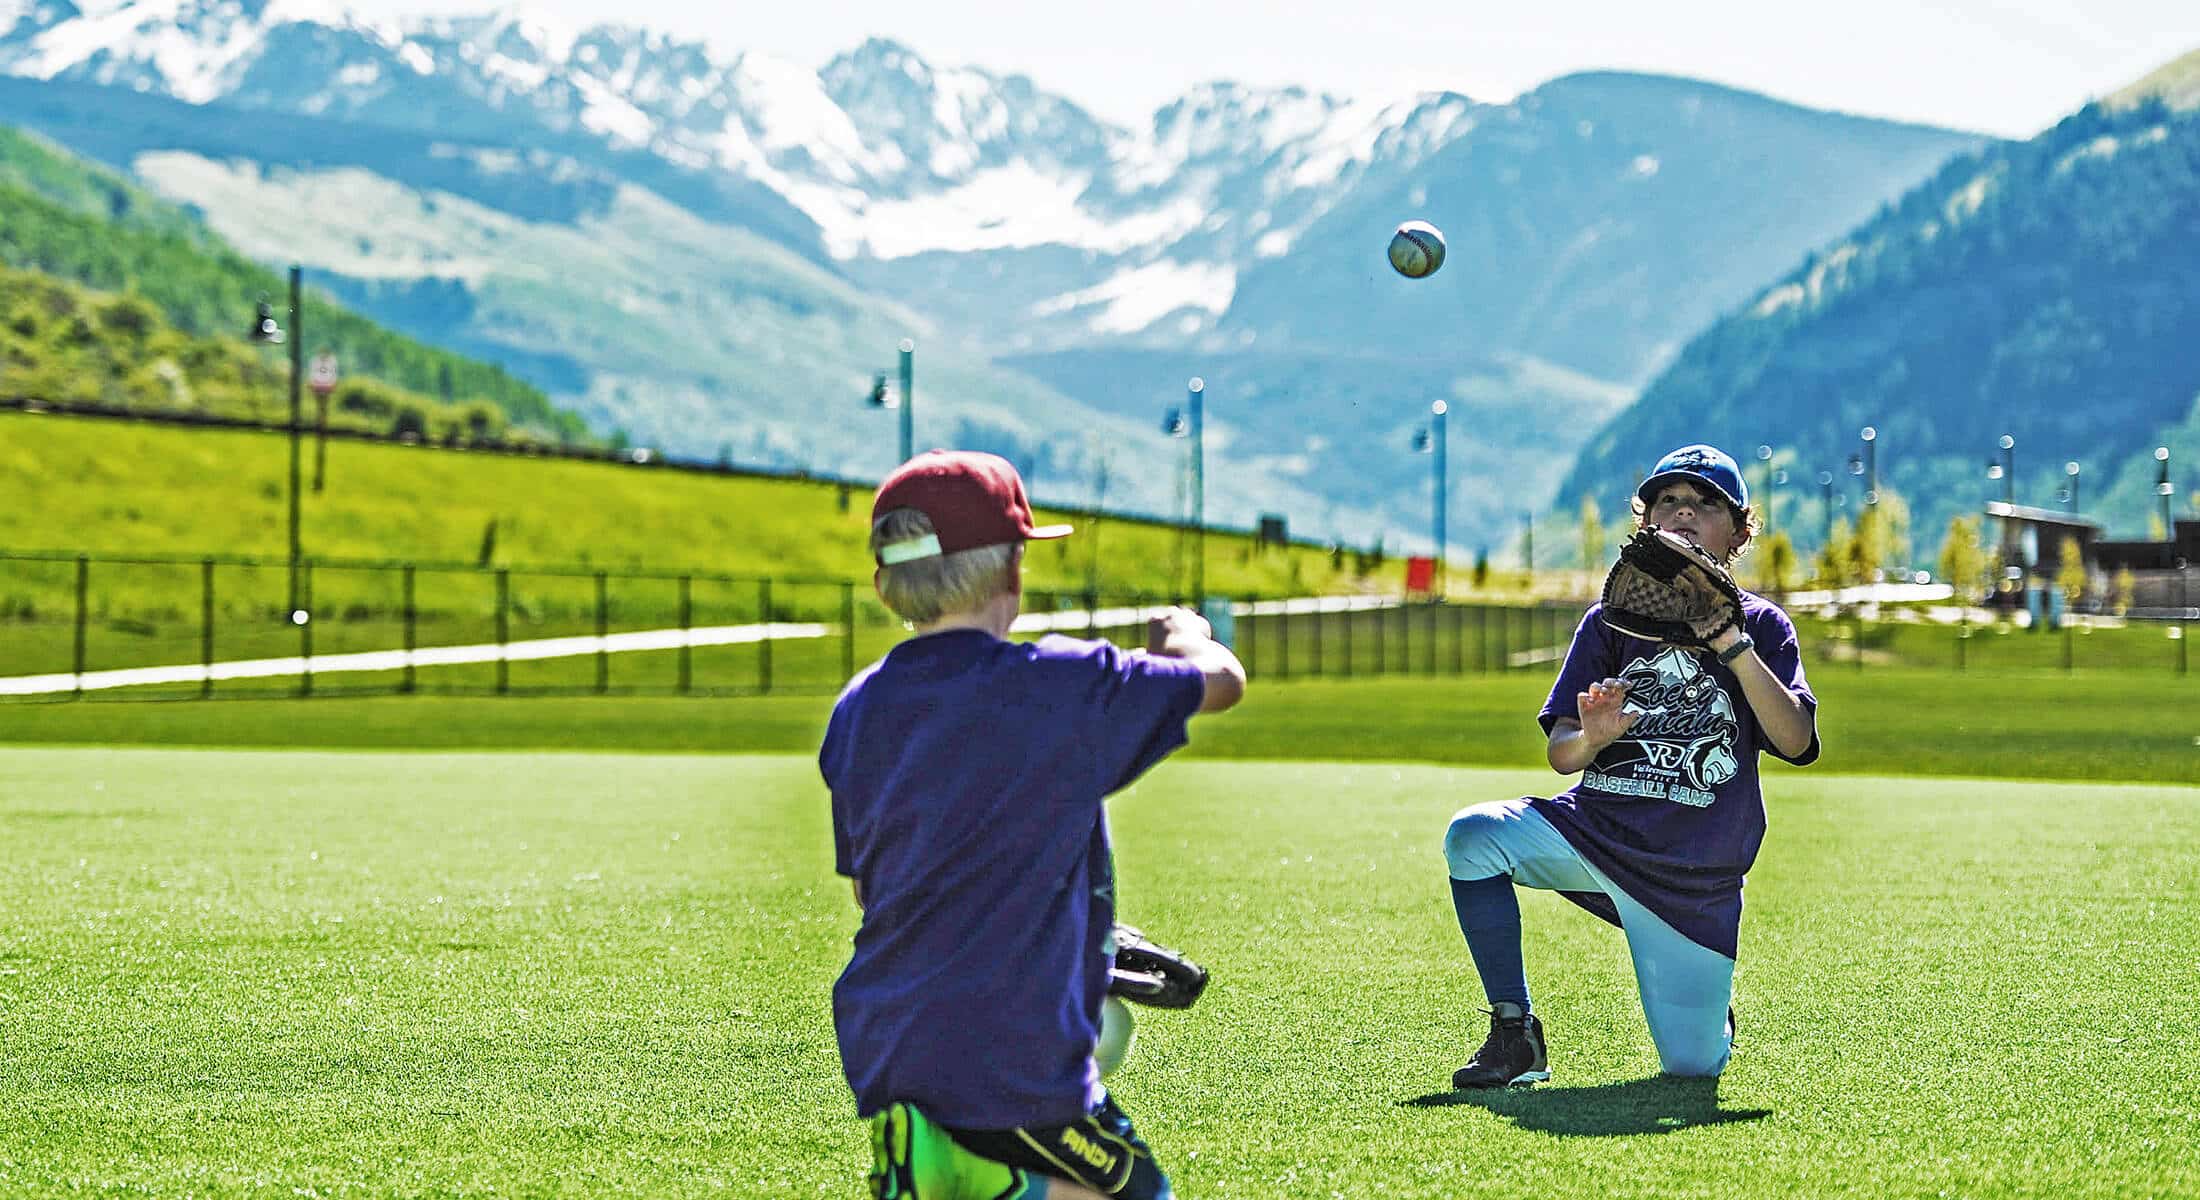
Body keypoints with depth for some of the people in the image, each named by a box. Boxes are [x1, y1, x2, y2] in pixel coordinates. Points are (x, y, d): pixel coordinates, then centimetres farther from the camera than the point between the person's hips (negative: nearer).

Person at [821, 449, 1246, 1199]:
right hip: (1014, 1069, -6)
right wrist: (1183, 635, 29)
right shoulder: (1064, 685, -11)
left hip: (880, 1057, 7)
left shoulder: (855, 709, 6)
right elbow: (1221, 680, 4)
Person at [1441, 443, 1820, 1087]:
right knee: (1473, 836, -27)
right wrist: (1592, 736, -22)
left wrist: (1734, 645, -19)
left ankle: (1710, 1000, 34)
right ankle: (1514, 1033, -15)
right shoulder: (1611, 620, 8)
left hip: (1693, 878, -2)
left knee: (1692, 1064, -4)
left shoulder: (1760, 624, 4)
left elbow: (1797, 741, -11)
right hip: (1594, 831, 2)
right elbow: (1560, 755, 2)